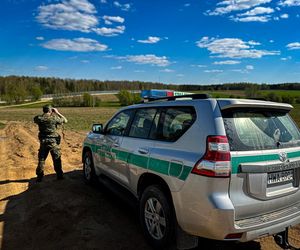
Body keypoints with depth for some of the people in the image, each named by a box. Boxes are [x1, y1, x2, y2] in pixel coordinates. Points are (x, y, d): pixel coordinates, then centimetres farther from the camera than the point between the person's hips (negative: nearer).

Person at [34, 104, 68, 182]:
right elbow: (65, 120, 2)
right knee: (57, 159, 9)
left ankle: (39, 176, 16)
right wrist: (57, 113, 6)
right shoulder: (54, 118, -11)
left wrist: (43, 115, 17)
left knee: (41, 159, 13)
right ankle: (59, 175, 15)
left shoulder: (39, 118, -4)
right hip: (53, 142, -2)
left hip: (43, 142, 3)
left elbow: (35, 119, 21)